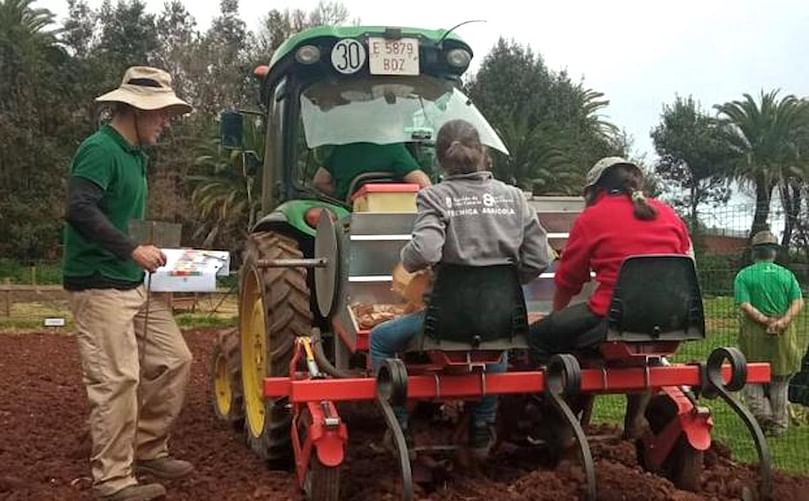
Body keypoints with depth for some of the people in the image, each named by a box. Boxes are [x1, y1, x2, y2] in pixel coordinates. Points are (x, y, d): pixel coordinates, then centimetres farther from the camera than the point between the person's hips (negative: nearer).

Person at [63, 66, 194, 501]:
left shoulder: (135, 154, 15)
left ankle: (149, 451, 25)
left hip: (135, 284, 10)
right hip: (100, 285, -10)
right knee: (116, 380, -8)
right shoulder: (99, 149, -14)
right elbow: (80, 209, -27)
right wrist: (132, 250, -27)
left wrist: (152, 251, 14)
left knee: (172, 361, 11)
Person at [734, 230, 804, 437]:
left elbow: (745, 305, -14)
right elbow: (798, 302, -7)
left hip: (754, 334, -2)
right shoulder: (787, 274, 6)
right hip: (784, 335, 2)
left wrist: (765, 320, -15)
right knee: (780, 381, 13)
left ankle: (760, 411, -6)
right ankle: (778, 424, 17)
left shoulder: (744, 275, -2)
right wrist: (783, 321, -17)